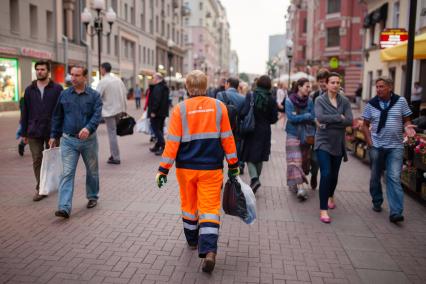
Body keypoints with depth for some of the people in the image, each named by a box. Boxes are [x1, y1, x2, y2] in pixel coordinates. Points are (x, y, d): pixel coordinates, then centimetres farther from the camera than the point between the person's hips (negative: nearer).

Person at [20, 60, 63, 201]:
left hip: (52, 131, -2)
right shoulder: (29, 89, 9)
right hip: (34, 132, 3)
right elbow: (25, 112, 11)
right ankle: (40, 189, 9)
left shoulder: (57, 88, -1)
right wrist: (24, 133, 8)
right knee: (37, 160, 2)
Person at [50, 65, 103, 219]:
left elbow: (97, 115, -14)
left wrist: (88, 128, -32)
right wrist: (54, 136, 12)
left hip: (89, 140, -1)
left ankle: (93, 197, 35)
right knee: (67, 173, -6)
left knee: (92, 170, 14)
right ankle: (64, 207, -10)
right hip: (68, 140, 1)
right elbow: (57, 117, 12)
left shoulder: (94, 95, -2)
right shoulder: (64, 95, 5)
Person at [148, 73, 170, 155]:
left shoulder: (157, 88, -17)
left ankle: (163, 146, -11)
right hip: (163, 112, 10)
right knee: (159, 129, 15)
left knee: (156, 129, -6)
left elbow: (156, 100, -25)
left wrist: (153, 111, -22)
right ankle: (157, 146, 24)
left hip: (157, 113, -10)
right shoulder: (165, 87, 15)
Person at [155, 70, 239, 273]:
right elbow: (227, 138, 1)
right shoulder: (219, 107, -3)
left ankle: (192, 240, 36)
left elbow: (172, 142, -10)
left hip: (186, 168, 1)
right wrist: (233, 165, 10)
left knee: (189, 204, 19)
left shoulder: (180, 109, -7)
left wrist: (163, 169, -4)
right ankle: (209, 250, -13)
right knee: (209, 207, 1)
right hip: (211, 168, 0)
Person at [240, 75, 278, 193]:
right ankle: (256, 178, 25)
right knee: (259, 157, 14)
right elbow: (274, 118, 0)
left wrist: (240, 121, 0)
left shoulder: (250, 96, -10)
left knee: (249, 156, 3)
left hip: (251, 130, -3)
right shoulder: (271, 100, -2)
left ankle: (254, 178, -16)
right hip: (264, 132, 3)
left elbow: (244, 112, -19)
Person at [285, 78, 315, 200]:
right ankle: (300, 187, -14)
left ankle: (294, 183, 25)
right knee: (295, 160, -10)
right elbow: (291, 118, -14)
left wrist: (298, 118, -18)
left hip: (306, 135, 3)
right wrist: (306, 116, -11)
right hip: (293, 134, -3)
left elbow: (313, 118, -5)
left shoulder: (310, 101, 2)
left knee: (304, 159, 8)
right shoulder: (289, 100, -5)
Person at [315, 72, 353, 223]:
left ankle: (330, 196, 46)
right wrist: (339, 117, -15)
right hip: (323, 142, -3)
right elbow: (320, 117, -21)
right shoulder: (320, 100, -3)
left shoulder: (345, 101, 3)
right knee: (326, 174, -12)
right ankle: (323, 209, -6)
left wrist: (329, 122, -17)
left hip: (338, 143, 3)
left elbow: (349, 121, -10)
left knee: (334, 174, 15)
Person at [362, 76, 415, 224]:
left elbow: (406, 119, 7)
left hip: (395, 147, -1)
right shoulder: (371, 104, 1)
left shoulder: (400, 101, -1)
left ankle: (395, 212, -9)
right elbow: (365, 125, 6)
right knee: (375, 176, 12)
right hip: (376, 146, 2)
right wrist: (369, 142, -4)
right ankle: (377, 203, 33)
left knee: (394, 178, -9)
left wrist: (407, 126, -16)